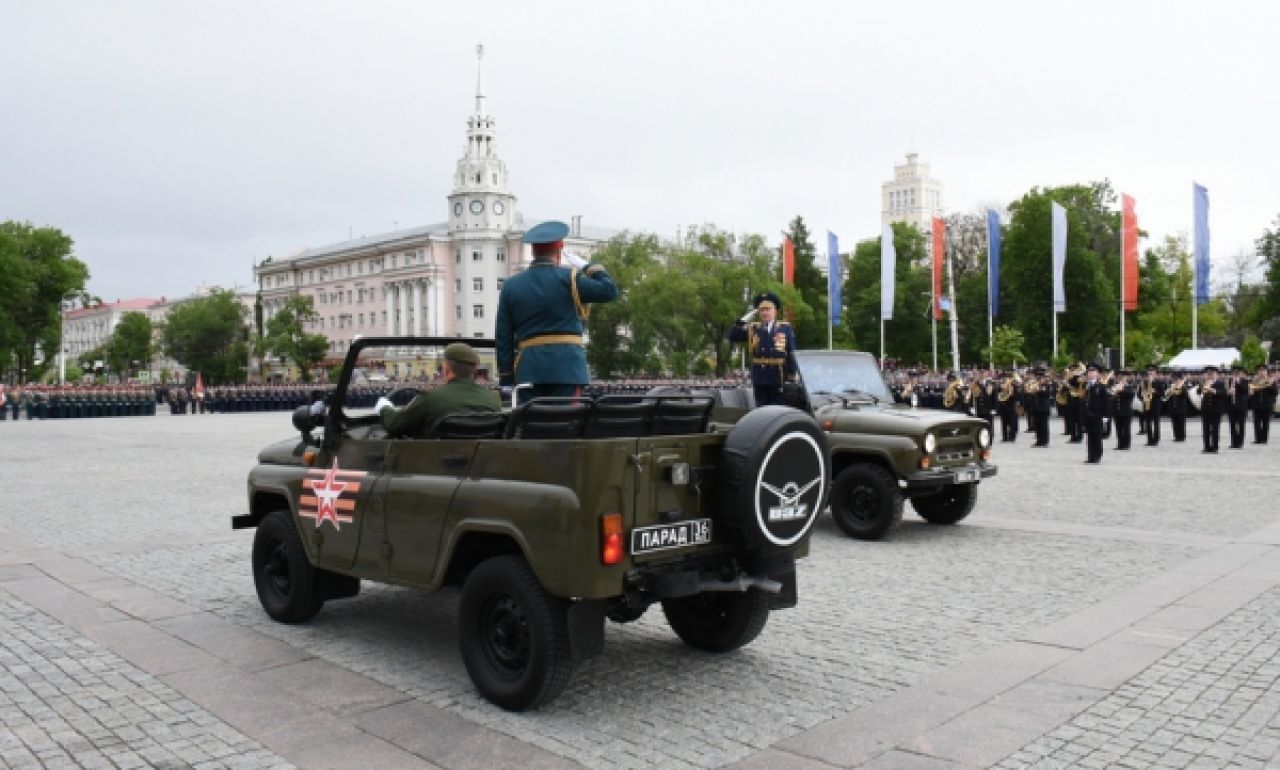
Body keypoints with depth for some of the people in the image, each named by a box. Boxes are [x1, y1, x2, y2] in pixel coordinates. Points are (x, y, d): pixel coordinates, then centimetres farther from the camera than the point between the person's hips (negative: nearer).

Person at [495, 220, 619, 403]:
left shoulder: (511, 286, 9)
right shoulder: (569, 279, -3)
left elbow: (503, 337, 9)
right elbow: (610, 291, -3)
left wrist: (506, 378, 12)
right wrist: (588, 267, 12)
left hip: (528, 368, 3)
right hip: (566, 366, -3)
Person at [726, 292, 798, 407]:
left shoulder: (785, 328, 3)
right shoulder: (752, 328, 10)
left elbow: (791, 355, -1)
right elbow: (732, 336, 1)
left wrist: (791, 379, -5)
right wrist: (743, 320, -7)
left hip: (778, 379, -2)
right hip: (760, 379, 2)